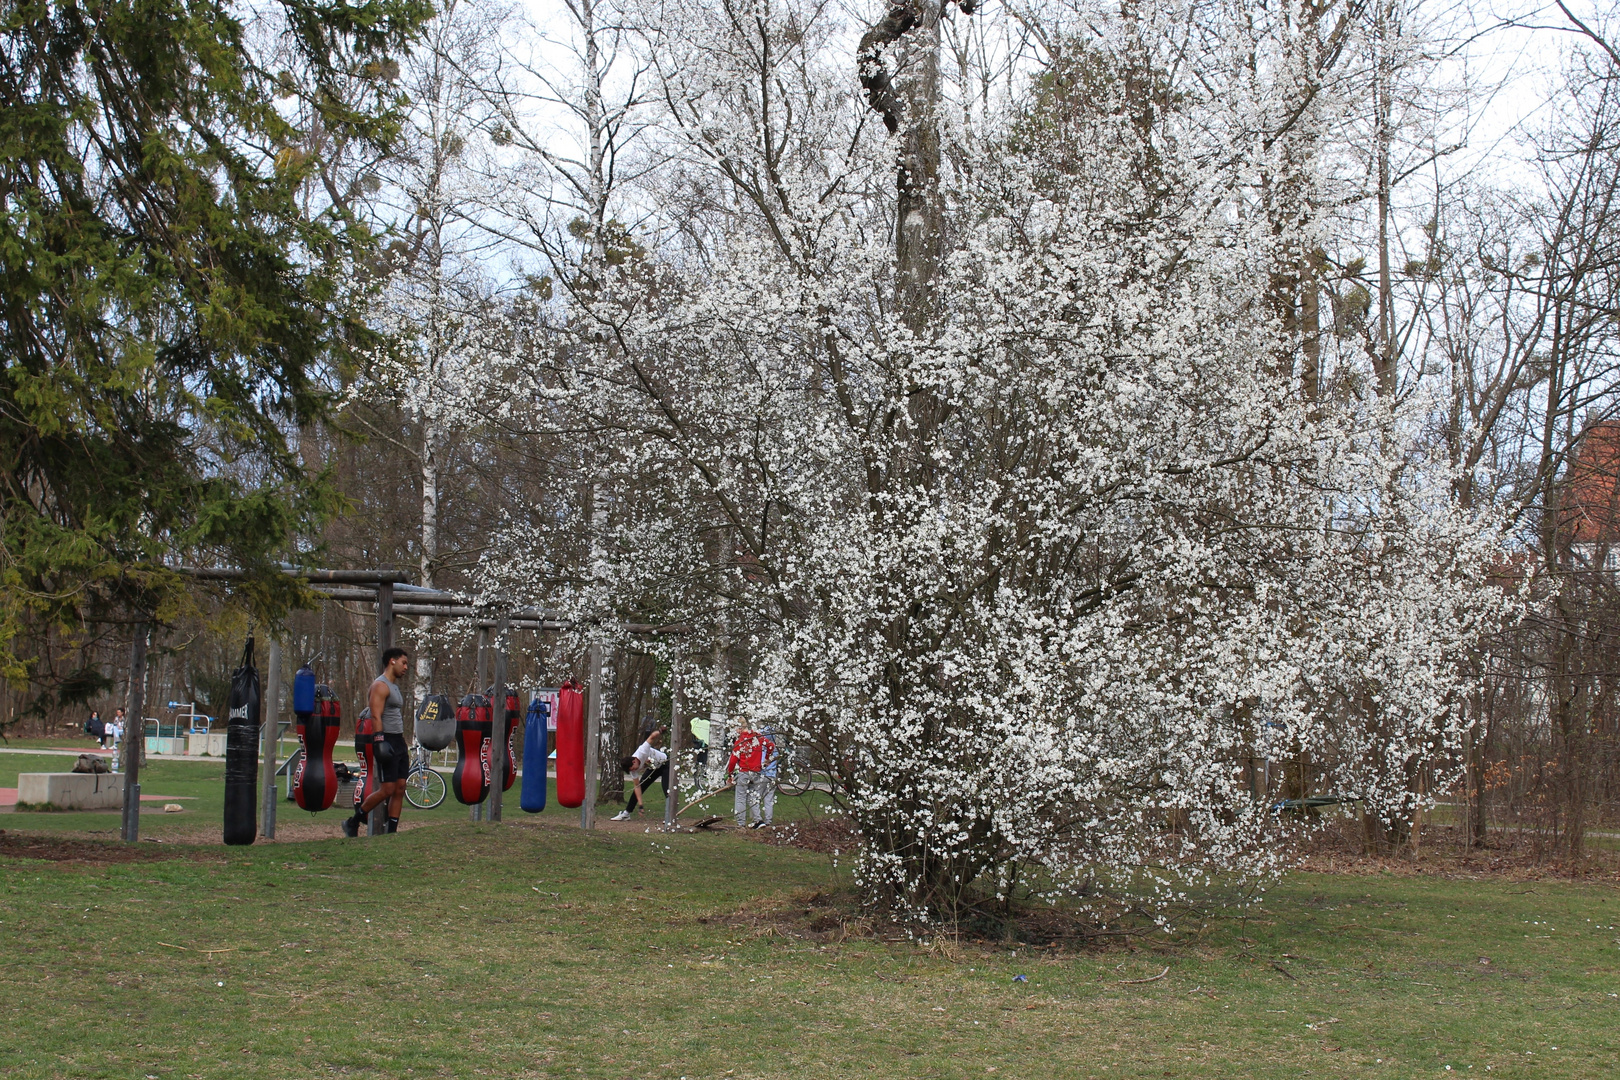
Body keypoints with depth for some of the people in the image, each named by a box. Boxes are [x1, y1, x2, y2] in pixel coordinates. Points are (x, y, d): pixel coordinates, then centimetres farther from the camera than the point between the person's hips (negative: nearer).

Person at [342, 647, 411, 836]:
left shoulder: (394, 686, 21)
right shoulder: (380, 685, -9)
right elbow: (376, 716, -18)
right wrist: (379, 741, -26)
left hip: (399, 742, 9)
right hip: (386, 742, -9)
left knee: (400, 789, 4)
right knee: (387, 789, -11)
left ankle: (391, 831, 6)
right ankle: (353, 822, 1)